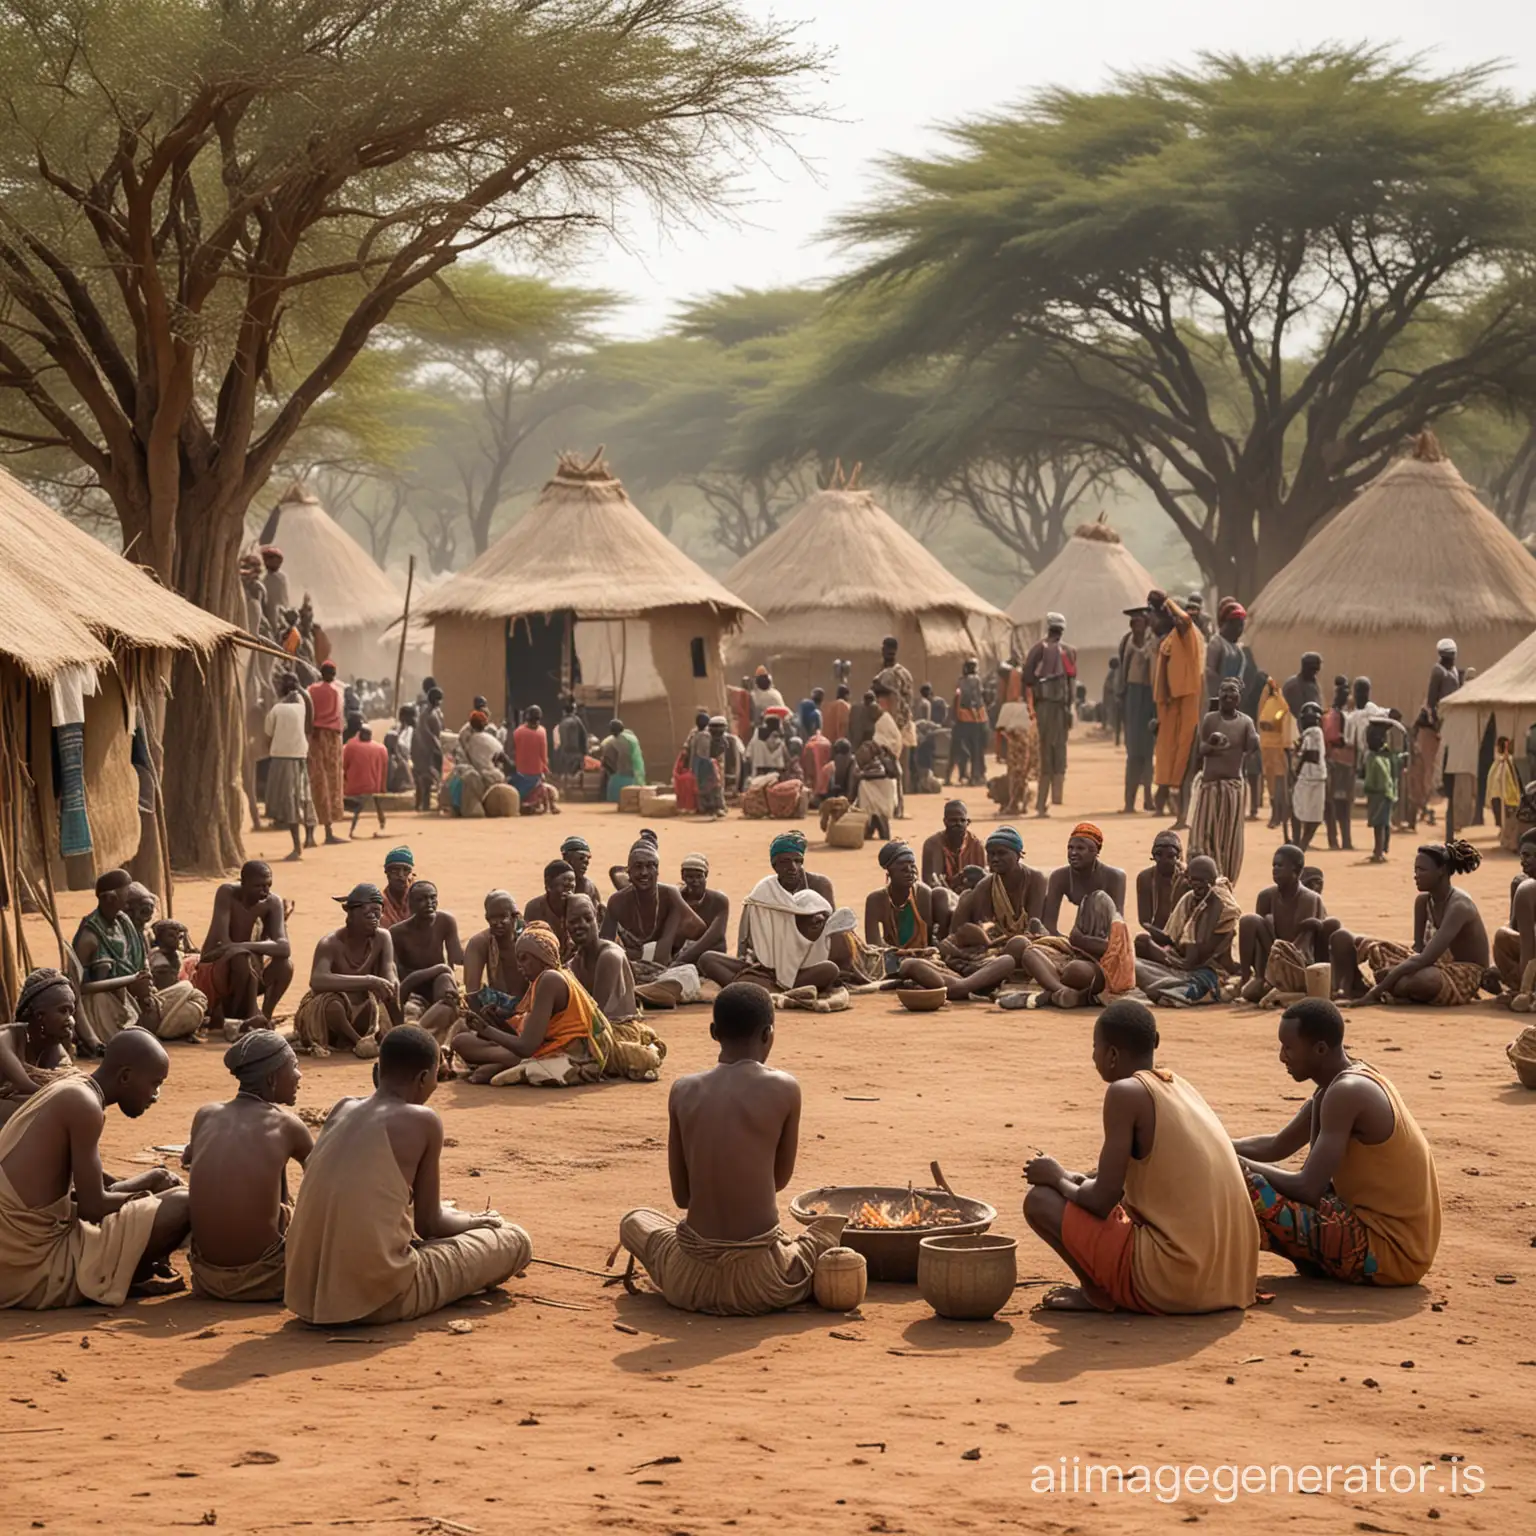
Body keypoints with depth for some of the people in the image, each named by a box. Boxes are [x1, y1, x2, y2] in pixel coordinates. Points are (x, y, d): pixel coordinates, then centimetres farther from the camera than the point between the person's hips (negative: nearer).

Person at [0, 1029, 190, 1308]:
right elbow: (93, 1208, -14)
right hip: (37, 1273, -10)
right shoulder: (84, 1105, -15)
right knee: (181, 1207, -13)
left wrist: (144, 1182, 13)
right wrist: (147, 1190, 3)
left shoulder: (68, 1092, 14)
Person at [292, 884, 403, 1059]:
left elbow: (391, 984, -15)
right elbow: (317, 981, -45)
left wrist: (400, 1032, -28)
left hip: (360, 1012, 6)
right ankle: (357, 1041, -13)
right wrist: (369, 981, -50)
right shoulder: (331, 944, -26)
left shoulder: (382, 938, -12)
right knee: (332, 1001, -39)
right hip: (322, 1013, -6)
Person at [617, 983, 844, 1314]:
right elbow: (781, 1179, 6)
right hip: (762, 1285, -1)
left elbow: (681, 1195, 5)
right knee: (834, 1227, 27)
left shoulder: (684, 1091, -1)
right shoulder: (784, 1090, -8)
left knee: (635, 1221, 32)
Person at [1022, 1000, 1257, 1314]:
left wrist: (1058, 1179, 10)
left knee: (1040, 1200, 2)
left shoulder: (1125, 1092, -9)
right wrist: (1080, 1180, 26)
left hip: (1173, 1283, -8)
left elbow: (1102, 1202, -10)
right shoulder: (1181, 1087, 15)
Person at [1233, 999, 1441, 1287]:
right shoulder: (1351, 1082, 13)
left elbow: (1309, 1189, -22)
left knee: (1244, 1185, -18)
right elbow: (1276, 1146, 21)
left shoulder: (1347, 1093, -18)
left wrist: (1239, 1165, -9)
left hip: (1391, 1252, -10)